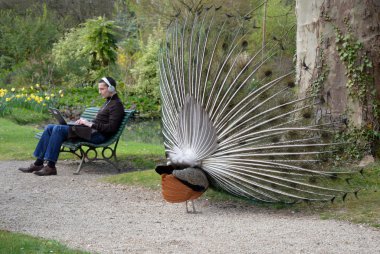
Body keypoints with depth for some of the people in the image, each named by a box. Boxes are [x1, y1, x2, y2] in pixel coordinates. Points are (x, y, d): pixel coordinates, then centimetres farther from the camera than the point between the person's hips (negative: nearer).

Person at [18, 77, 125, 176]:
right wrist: (85, 122, 8)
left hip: (98, 135, -10)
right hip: (91, 131, 10)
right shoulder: (108, 102, 24)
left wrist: (91, 124, -17)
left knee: (58, 129, -25)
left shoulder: (116, 105, -7)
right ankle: (38, 163, -4)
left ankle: (51, 167, -24)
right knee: (49, 128, 0)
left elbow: (111, 128, -18)